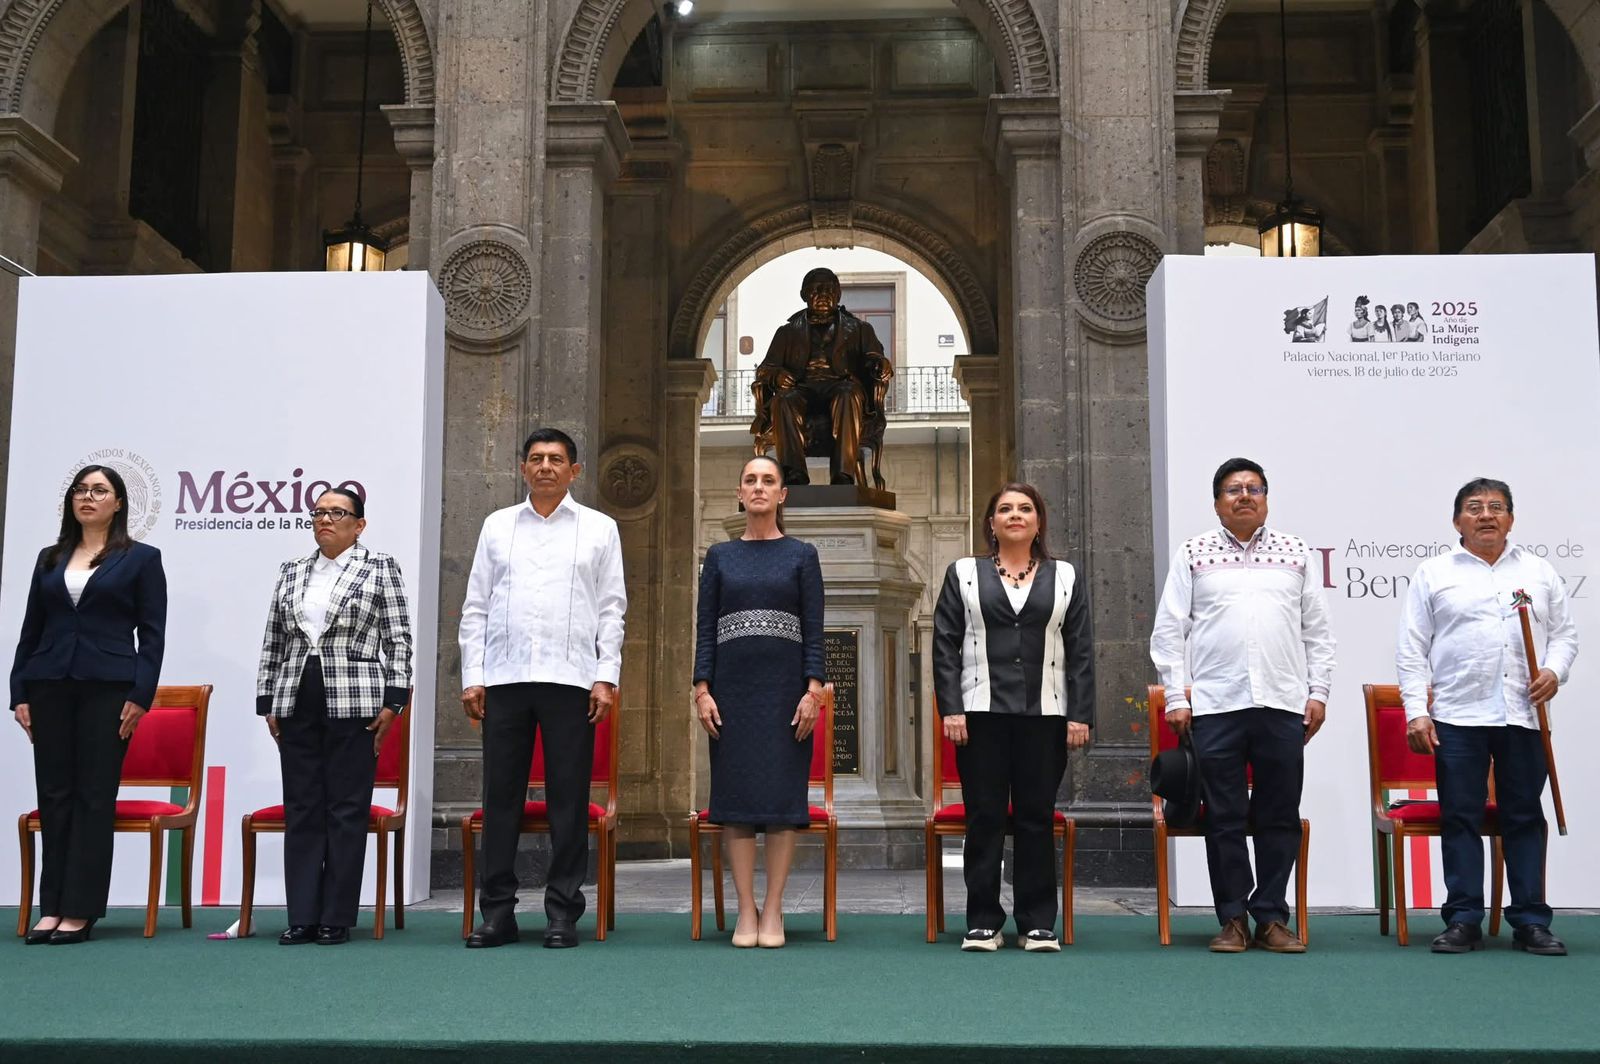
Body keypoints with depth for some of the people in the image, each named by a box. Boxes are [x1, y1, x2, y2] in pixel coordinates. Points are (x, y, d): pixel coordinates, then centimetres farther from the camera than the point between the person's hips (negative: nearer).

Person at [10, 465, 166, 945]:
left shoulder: (141, 559, 3)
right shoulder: (49, 559, 14)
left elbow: (152, 634, -1)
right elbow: (30, 630, 14)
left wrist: (140, 695, -10)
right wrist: (20, 693, 5)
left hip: (108, 687, -4)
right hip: (50, 686, 4)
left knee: (94, 795, -2)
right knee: (54, 796, 4)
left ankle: (80, 910, 1)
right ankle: (52, 906, 10)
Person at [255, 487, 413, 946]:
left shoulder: (380, 568, 2)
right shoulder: (291, 572, 13)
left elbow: (399, 639, -1)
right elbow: (272, 641, 15)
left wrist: (393, 700, -8)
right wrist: (267, 703, 11)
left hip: (354, 702, -4)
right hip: (296, 702, 4)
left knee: (347, 809, 0)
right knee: (301, 809, 5)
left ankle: (337, 917, 6)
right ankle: (302, 916, 10)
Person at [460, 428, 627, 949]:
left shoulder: (599, 529, 10)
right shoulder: (497, 526, 14)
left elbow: (611, 609, 6)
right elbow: (476, 607, 12)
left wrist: (606, 677, -4)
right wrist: (472, 677, 4)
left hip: (570, 677, -2)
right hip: (504, 677, 2)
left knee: (568, 798, 0)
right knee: (500, 794, 2)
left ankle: (563, 911, 8)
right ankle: (497, 911, 9)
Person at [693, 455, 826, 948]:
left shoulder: (802, 556, 6)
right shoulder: (719, 556, 10)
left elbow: (814, 630, 1)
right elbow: (705, 628, 6)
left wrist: (814, 689, -9)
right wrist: (702, 689, -4)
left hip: (785, 686, -1)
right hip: (732, 685, 2)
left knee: (782, 791, -2)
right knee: (735, 791, 0)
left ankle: (773, 909, 6)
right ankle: (746, 910, 7)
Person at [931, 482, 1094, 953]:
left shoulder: (1065, 578, 13)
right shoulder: (963, 574, 10)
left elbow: (1081, 652, 9)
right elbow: (945, 645, 4)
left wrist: (1080, 715, 0)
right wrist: (951, 710, -5)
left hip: (1045, 715, 1)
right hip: (982, 714, -1)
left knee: (1037, 818, 2)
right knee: (984, 818, 0)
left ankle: (1038, 923, 10)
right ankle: (983, 922, 8)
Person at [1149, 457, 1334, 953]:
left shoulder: (1295, 553, 12)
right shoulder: (1193, 554, 7)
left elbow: (1318, 631, 13)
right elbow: (1168, 630, 5)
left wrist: (1317, 692, 5)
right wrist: (1176, 697, -1)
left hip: (1282, 704, 2)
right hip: (1215, 706, -1)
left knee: (1280, 816, 5)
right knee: (1224, 818, 3)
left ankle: (1272, 917, 15)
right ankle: (1233, 919, 13)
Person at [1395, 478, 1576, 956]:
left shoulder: (1540, 572, 13)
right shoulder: (1433, 574, 6)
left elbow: (1565, 633, 14)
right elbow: (1411, 649, 3)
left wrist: (1555, 670, -7)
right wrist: (1416, 711, -5)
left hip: (1524, 716, 2)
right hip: (1457, 718, -1)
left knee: (1525, 818, 5)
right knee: (1460, 819, 1)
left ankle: (1530, 922, 11)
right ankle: (1463, 921, 7)